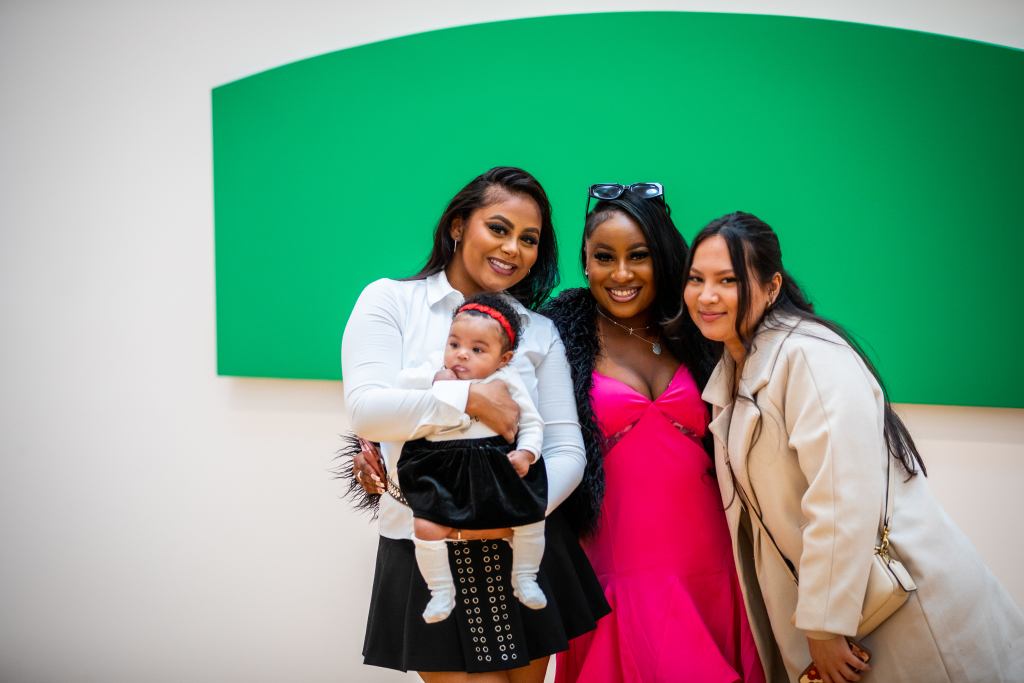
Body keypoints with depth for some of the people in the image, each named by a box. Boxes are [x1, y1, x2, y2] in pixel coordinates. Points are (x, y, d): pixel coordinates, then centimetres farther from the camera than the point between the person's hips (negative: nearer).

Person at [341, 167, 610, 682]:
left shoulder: (540, 332, 7)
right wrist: (469, 397, -19)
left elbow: (567, 450, 3)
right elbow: (365, 411, -13)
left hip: (524, 547, 3)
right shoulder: (390, 301, 0)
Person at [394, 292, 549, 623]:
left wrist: (526, 452, -10)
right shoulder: (436, 367, 5)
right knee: (426, 526, -15)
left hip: (497, 467, 1)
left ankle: (524, 579, 24)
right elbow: (399, 382, -3)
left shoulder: (507, 381, 1)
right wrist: (433, 380, -12)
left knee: (530, 514, -2)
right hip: (442, 469, 0)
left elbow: (531, 422, 6)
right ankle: (441, 591, 7)